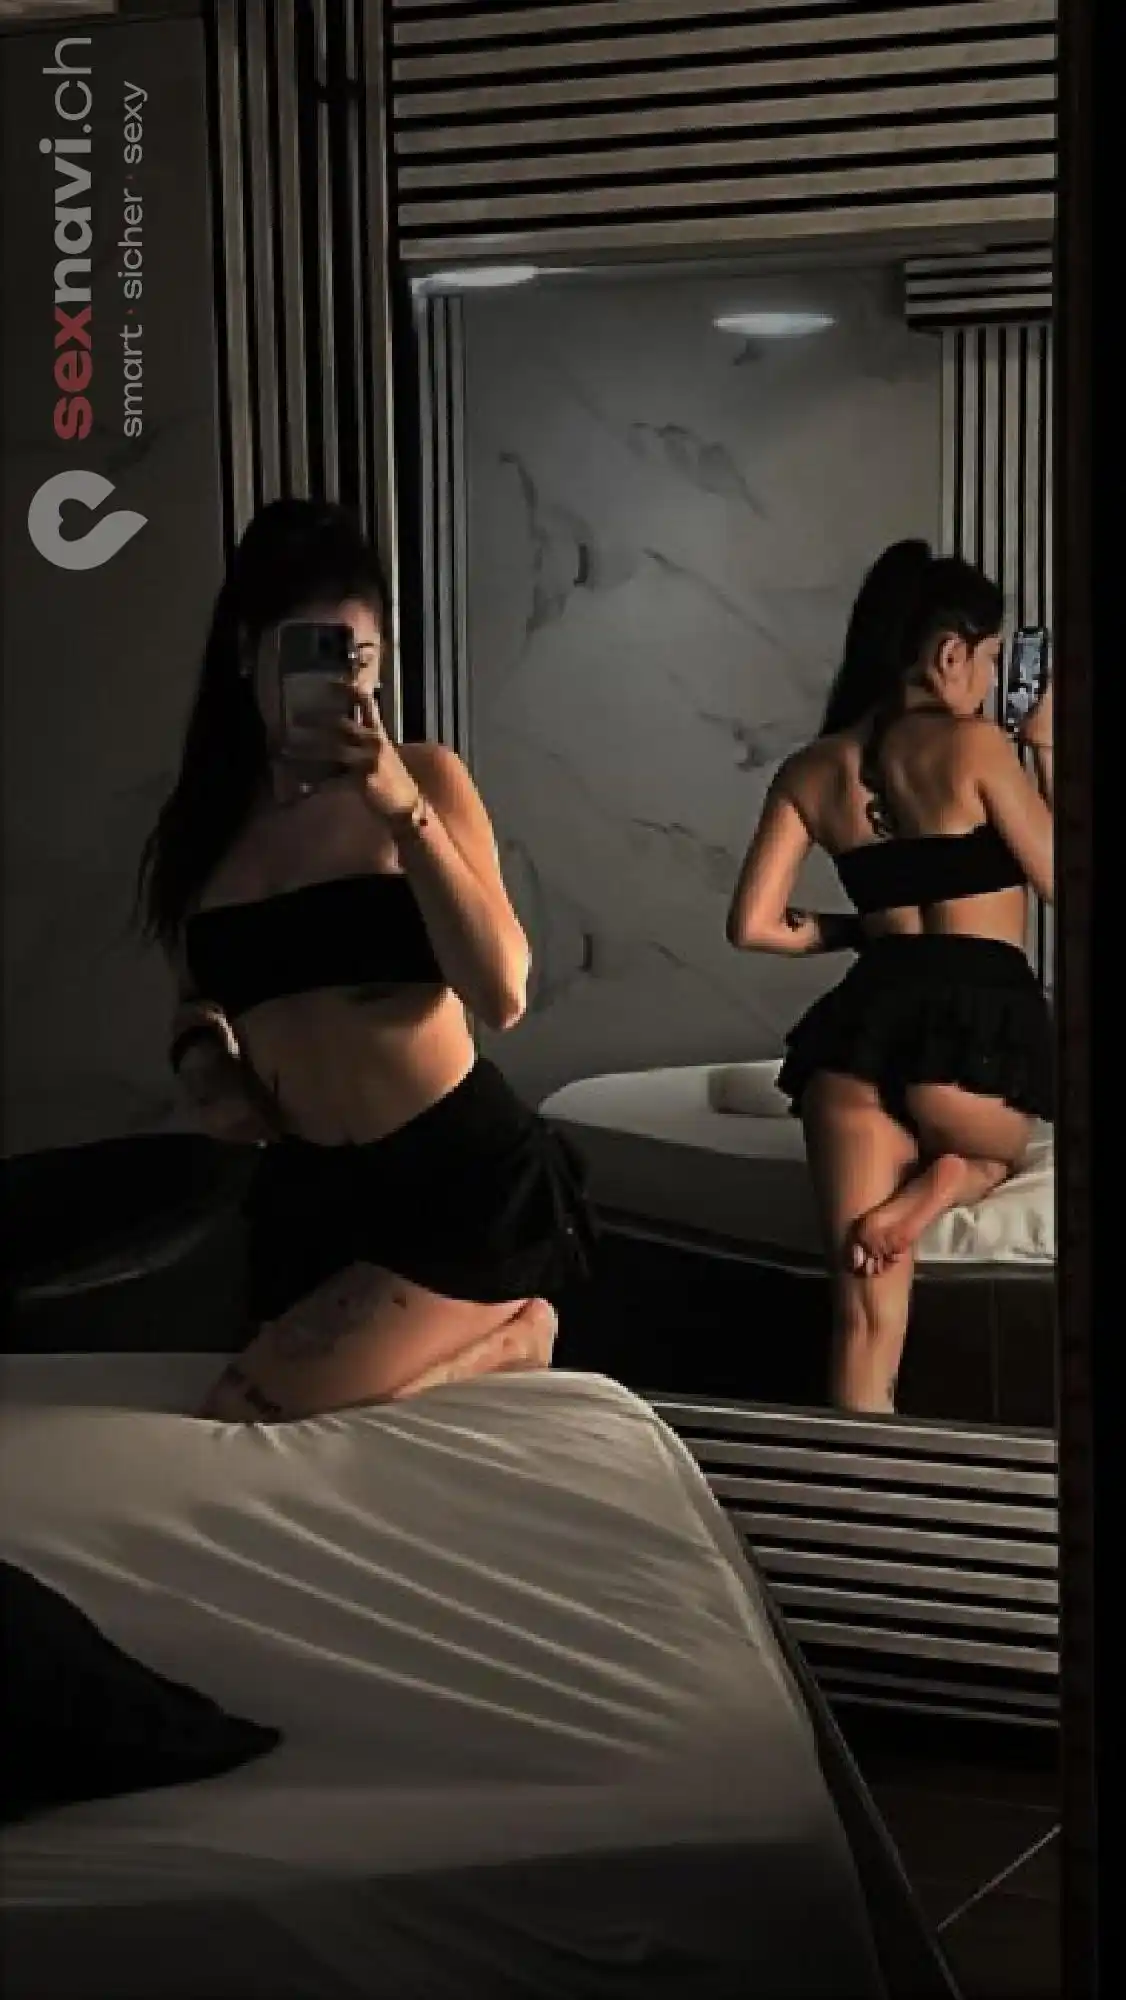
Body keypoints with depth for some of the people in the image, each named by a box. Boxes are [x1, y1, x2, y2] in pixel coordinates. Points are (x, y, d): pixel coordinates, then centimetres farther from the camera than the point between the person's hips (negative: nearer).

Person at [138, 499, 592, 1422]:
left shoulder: (425, 775, -6)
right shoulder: (202, 821, 5)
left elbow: (502, 996, -16)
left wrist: (403, 809, -22)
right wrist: (203, 1052, -2)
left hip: (464, 1177, -5)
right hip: (307, 1197, 5)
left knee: (245, 1417, -18)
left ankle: (504, 1333, 3)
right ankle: (497, 1328, 29)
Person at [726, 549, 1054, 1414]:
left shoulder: (809, 771, 12)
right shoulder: (974, 745, -3)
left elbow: (753, 925, 10)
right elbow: (1058, 882, 4)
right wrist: (1045, 749, 13)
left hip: (861, 1018, 4)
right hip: (980, 1019, -4)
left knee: (865, 1309, 7)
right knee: (992, 1156, 32)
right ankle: (943, 1184, 0)